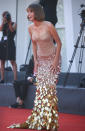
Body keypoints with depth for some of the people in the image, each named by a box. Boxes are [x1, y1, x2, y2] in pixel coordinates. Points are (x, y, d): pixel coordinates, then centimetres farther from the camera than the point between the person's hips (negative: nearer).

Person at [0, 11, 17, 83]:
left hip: (10, 44, -5)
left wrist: (9, 22, -23)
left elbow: (12, 30, -15)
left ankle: (15, 79, -13)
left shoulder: (14, 24, 3)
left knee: (12, 61, -9)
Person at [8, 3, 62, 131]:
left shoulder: (49, 25, -19)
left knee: (50, 87, -8)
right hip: (41, 59, 5)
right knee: (40, 88, 4)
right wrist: (35, 60, 5)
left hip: (52, 58, -5)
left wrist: (56, 60, -14)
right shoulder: (31, 28, -3)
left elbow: (59, 42, -11)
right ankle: (38, 120, 11)